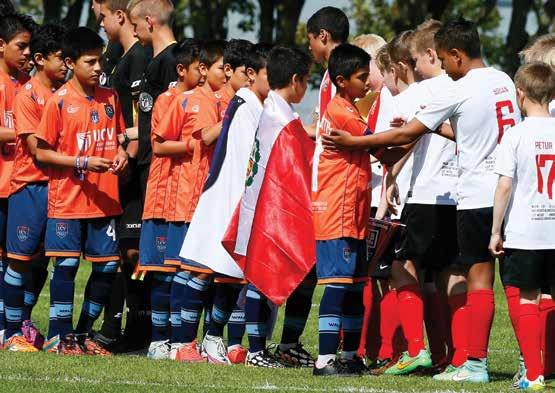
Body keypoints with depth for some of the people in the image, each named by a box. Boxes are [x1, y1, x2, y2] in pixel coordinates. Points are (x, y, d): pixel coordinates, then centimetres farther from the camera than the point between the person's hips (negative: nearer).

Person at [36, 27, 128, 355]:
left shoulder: (110, 98, 8)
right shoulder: (59, 101, -7)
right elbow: (42, 152, -7)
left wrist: (121, 154, -3)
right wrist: (83, 163, -18)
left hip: (104, 200, 5)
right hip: (68, 197, -5)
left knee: (108, 266, 4)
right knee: (67, 264, -5)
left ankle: (83, 334, 17)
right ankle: (59, 336, 4)